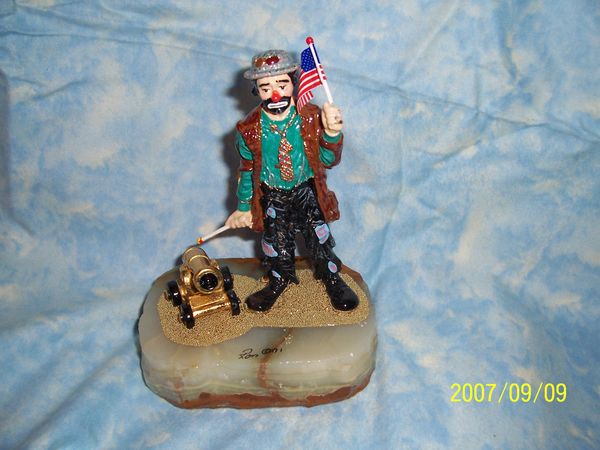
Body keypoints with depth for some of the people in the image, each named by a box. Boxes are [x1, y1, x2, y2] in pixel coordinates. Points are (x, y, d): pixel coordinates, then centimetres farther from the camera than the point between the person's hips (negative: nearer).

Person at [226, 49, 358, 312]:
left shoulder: (312, 118, -17)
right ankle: (280, 279, 40)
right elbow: (247, 171, -2)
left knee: (319, 236, 8)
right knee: (277, 241, 13)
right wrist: (244, 208, 4)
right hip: (272, 197, 0)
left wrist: (332, 134, -30)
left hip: (308, 191, 0)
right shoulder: (249, 129, -16)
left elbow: (328, 161, -11)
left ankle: (331, 277, 34)